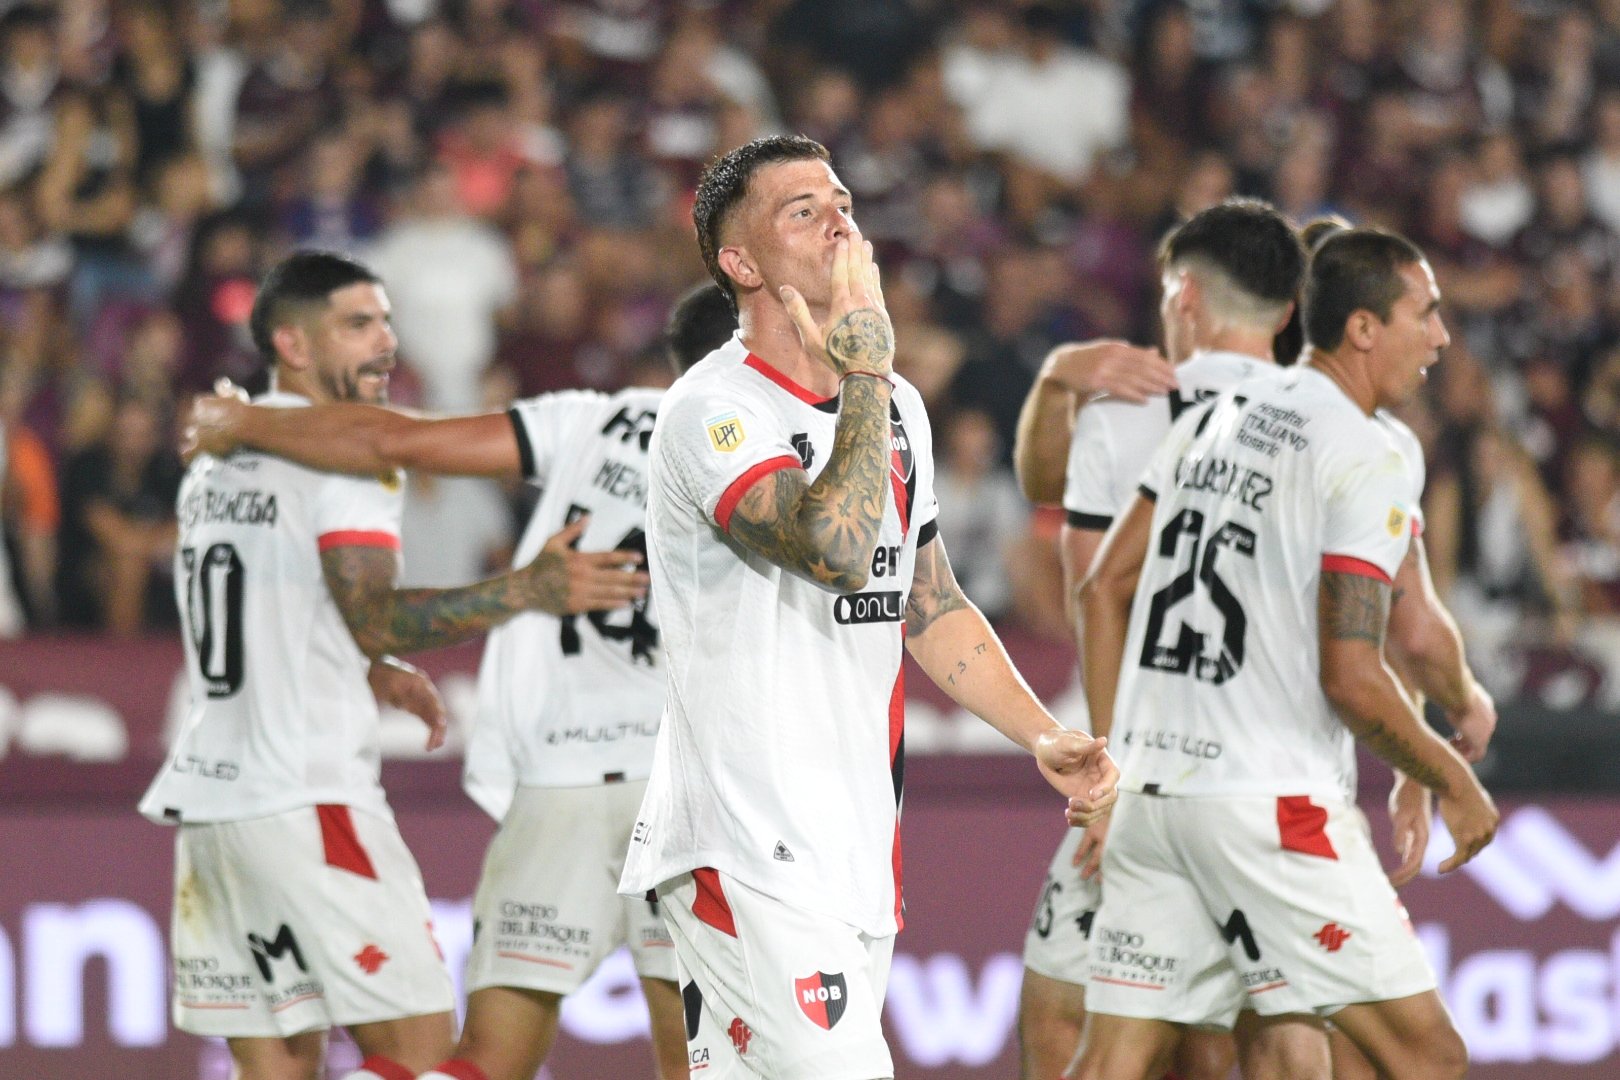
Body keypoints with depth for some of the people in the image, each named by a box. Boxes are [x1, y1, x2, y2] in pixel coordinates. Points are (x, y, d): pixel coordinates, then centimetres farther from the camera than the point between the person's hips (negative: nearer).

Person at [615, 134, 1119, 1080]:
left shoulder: (897, 407, 15)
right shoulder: (713, 410, -12)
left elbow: (932, 606, 25)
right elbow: (838, 548, -28)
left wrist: (1044, 738, 15)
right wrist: (866, 373, -19)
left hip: (855, 855, 8)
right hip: (747, 857, -8)